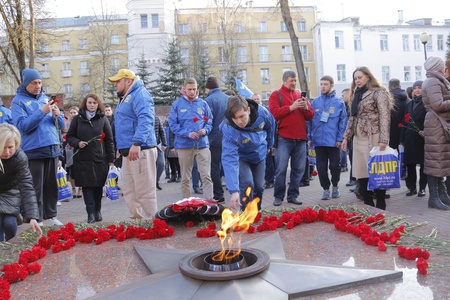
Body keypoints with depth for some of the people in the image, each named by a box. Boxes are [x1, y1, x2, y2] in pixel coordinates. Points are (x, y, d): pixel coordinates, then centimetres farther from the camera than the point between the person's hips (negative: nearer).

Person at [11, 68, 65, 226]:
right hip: (33, 151, -5)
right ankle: (37, 219, 8)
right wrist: (41, 112, -21)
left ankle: (51, 215, 20)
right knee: (36, 188, -1)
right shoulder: (18, 101, -2)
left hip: (52, 149, 5)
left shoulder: (46, 98, 13)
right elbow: (22, 126, -15)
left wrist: (57, 115, -8)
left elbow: (60, 125, 14)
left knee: (51, 185, 10)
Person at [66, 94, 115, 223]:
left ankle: (97, 211, 18)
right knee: (87, 186, -4)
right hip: (82, 159, 0)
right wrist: (77, 143, -11)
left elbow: (109, 140, 5)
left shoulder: (103, 119, 6)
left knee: (98, 186, 5)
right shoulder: (77, 119, 7)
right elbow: (69, 136, 11)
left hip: (100, 158, 0)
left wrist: (111, 159, 1)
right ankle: (91, 212, -2)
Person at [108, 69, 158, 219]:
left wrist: (137, 143, -33)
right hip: (128, 152, 10)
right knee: (129, 190, 13)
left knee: (144, 191, -7)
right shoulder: (125, 98, 24)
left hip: (140, 151, -10)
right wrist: (121, 148, 26)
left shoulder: (140, 94, -8)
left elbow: (145, 120, -24)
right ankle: (138, 219, 21)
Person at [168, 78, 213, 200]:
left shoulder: (203, 103, 8)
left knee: (206, 176, -5)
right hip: (184, 145, -1)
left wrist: (205, 130, -9)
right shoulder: (177, 104, 3)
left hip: (202, 144, 1)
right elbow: (172, 124, -3)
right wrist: (187, 133, -15)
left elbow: (209, 121, 13)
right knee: (185, 178, 9)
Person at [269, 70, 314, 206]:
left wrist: (306, 107, -5)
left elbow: (310, 116, 16)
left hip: (300, 139, 5)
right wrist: (292, 107, -13)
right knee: (281, 169, -4)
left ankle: (293, 195, 16)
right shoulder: (276, 95, 5)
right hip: (284, 139, -4)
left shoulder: (300, 95, 17)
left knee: (299, 169, 6)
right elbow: (274, 113, -10)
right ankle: (278, 196, 7)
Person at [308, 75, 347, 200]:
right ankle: (326, 189, 20)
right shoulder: (315, 102, 7)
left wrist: (340, 138, -9)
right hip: (318, 141, 2)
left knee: (335, 166, 6)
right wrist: (309, 137, 3)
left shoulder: (339, 102, 1)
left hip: (333, 141, -2)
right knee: (321, 167, 6)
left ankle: (335, 186, 28)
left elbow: (343, 121, -2)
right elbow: (310, 120, 8)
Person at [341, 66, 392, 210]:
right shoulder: (356, 95, 19)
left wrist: (383, 140, -20)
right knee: (361, 173, 5)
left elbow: (384, 117, -11)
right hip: (358, 138, 7)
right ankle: (368, 204, 15)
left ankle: (380, 206, 6)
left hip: (373, 138, -7)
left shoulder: (378, 93, -3)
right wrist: (346, 137, 12)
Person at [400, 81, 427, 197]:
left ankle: (422, 188, 13)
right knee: (410, 163, 6)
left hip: (422, 138, -4)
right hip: (410, 138, 4)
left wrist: (425, 132, -21)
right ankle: (412, 187, 16)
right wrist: (402, 139, 9)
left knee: (423, 163, 3)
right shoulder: (409, 104, 13)